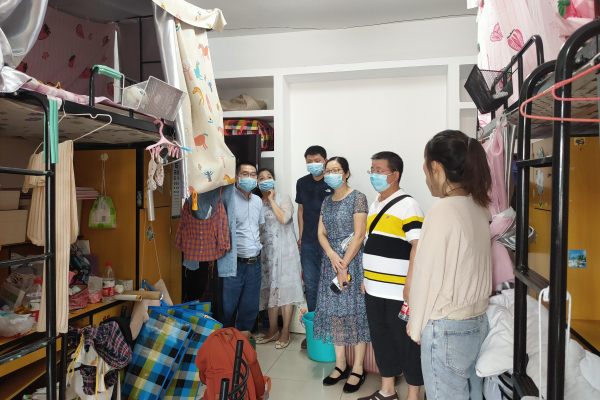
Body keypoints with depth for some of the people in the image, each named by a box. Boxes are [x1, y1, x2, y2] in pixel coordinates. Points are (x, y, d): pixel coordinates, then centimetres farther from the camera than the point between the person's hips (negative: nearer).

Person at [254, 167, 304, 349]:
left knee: (285, 288, -3)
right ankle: (273, 330, 21)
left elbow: (283, 218, -19)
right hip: (266, 250, 4)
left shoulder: (283, 198, 0)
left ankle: (285, 332, 7)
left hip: (284, 249, -4)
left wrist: (271, 199, -11)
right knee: (270, 288, 8)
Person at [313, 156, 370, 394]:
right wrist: (332, 255, -11)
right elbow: (321, 233, 8)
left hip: (352, 260, -6)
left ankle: (358, 369, 12)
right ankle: (340, 365, 22)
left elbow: (359, 235, -12)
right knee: (334, 312, 9)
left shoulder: (357, 198, -7)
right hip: (331, 259, 6)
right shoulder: (327, 202, 12)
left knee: (354, 311, -1)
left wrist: (344, 265, -15)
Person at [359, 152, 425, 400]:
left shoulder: (407, 205, -12)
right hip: (374, 290, 8)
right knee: (381, 338, 17)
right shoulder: (374, 206, 13)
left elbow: (418, 245, -19)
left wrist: (410, 283, -25)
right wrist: (366, 277, 18)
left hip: (399, 293, -8)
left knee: (406, 342, 6)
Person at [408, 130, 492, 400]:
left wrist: (416, 328, -3)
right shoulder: (478, 208, 2)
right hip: (478, 323, 8)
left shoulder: (442, 211, -20)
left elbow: (427, 277, -16)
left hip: (446, 329, -8)